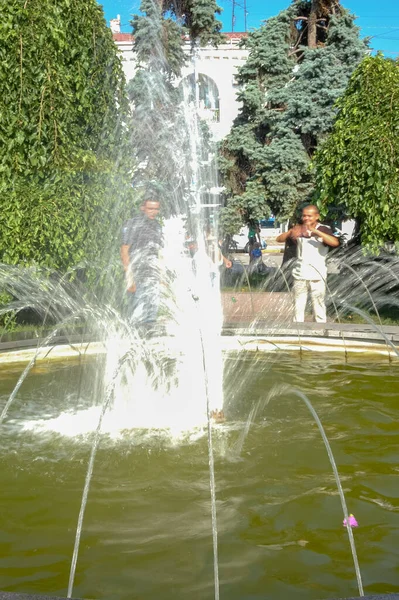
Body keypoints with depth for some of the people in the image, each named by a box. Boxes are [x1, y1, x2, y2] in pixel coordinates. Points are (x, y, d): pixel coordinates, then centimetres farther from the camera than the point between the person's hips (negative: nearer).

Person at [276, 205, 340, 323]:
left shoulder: (324, 230, -4)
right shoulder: (298, 229, 7)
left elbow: (335, 242, -23)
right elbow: (279, 239, 0)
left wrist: (316, 231, -32)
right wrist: (290, 232, -21)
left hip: (317, 276, -3)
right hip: (299, 275, 4)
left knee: (319, 307, -1)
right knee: (298, 306, 8)